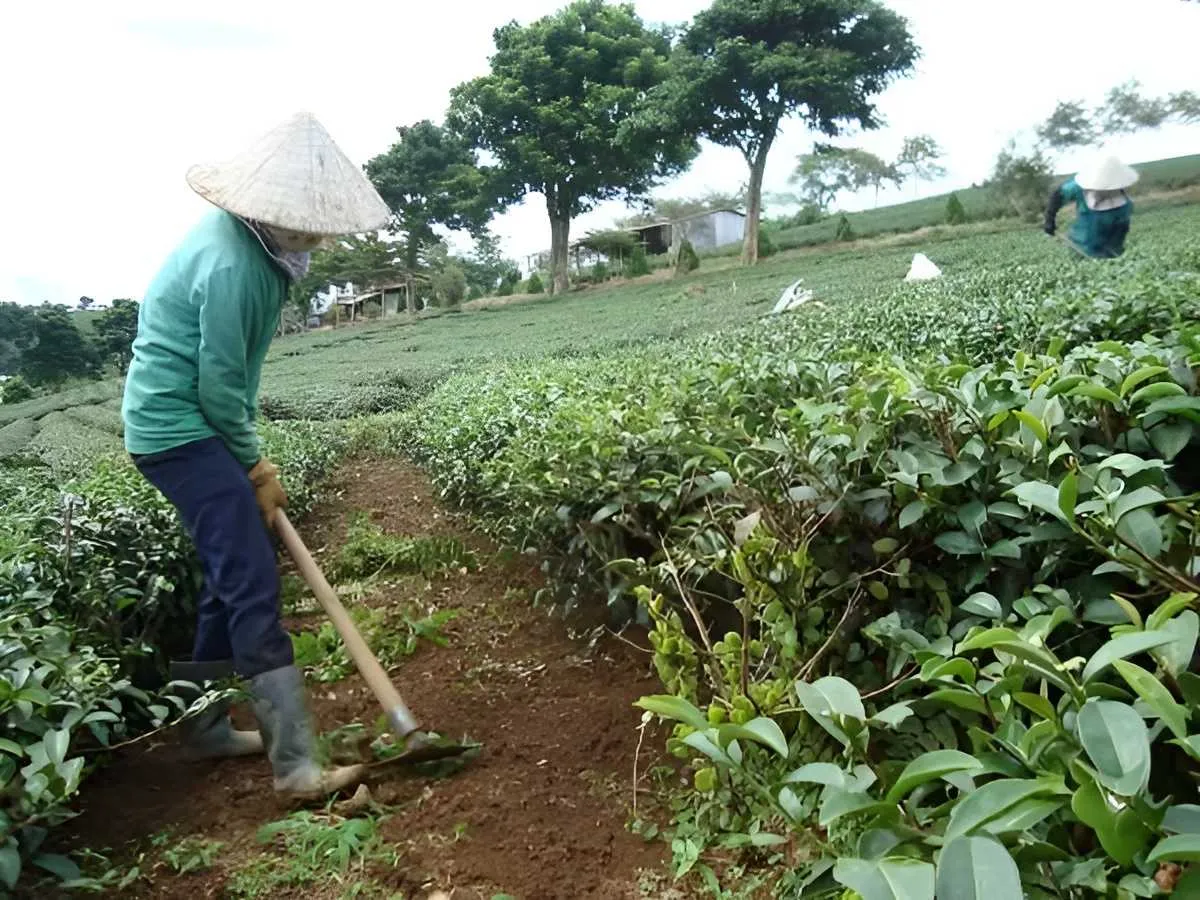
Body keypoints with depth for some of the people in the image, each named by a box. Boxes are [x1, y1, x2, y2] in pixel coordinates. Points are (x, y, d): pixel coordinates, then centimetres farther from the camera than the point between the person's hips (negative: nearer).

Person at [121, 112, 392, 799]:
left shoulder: (255, 242, 6)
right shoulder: (230, 264, -24)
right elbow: (218, 385, -20)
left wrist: (250, 451, 15)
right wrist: (255, 466, -7)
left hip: (198, 424, 10)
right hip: (182, 429, -10)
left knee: (232, 578, 14)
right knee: (254, 585, -14)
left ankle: (204, 725, 28)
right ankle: (298, 764, -11)